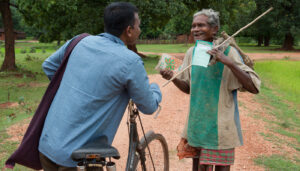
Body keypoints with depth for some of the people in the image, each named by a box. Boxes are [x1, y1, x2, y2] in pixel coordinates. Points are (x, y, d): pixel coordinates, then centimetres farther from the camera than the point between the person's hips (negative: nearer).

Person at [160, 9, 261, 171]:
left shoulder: (228, 52, -12)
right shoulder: (191, 52, 3)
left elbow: (253, 88, -18)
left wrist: (228, 62, -30)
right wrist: (173, 78, -9)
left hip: (220, 124, -5)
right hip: (197, 121, 5)